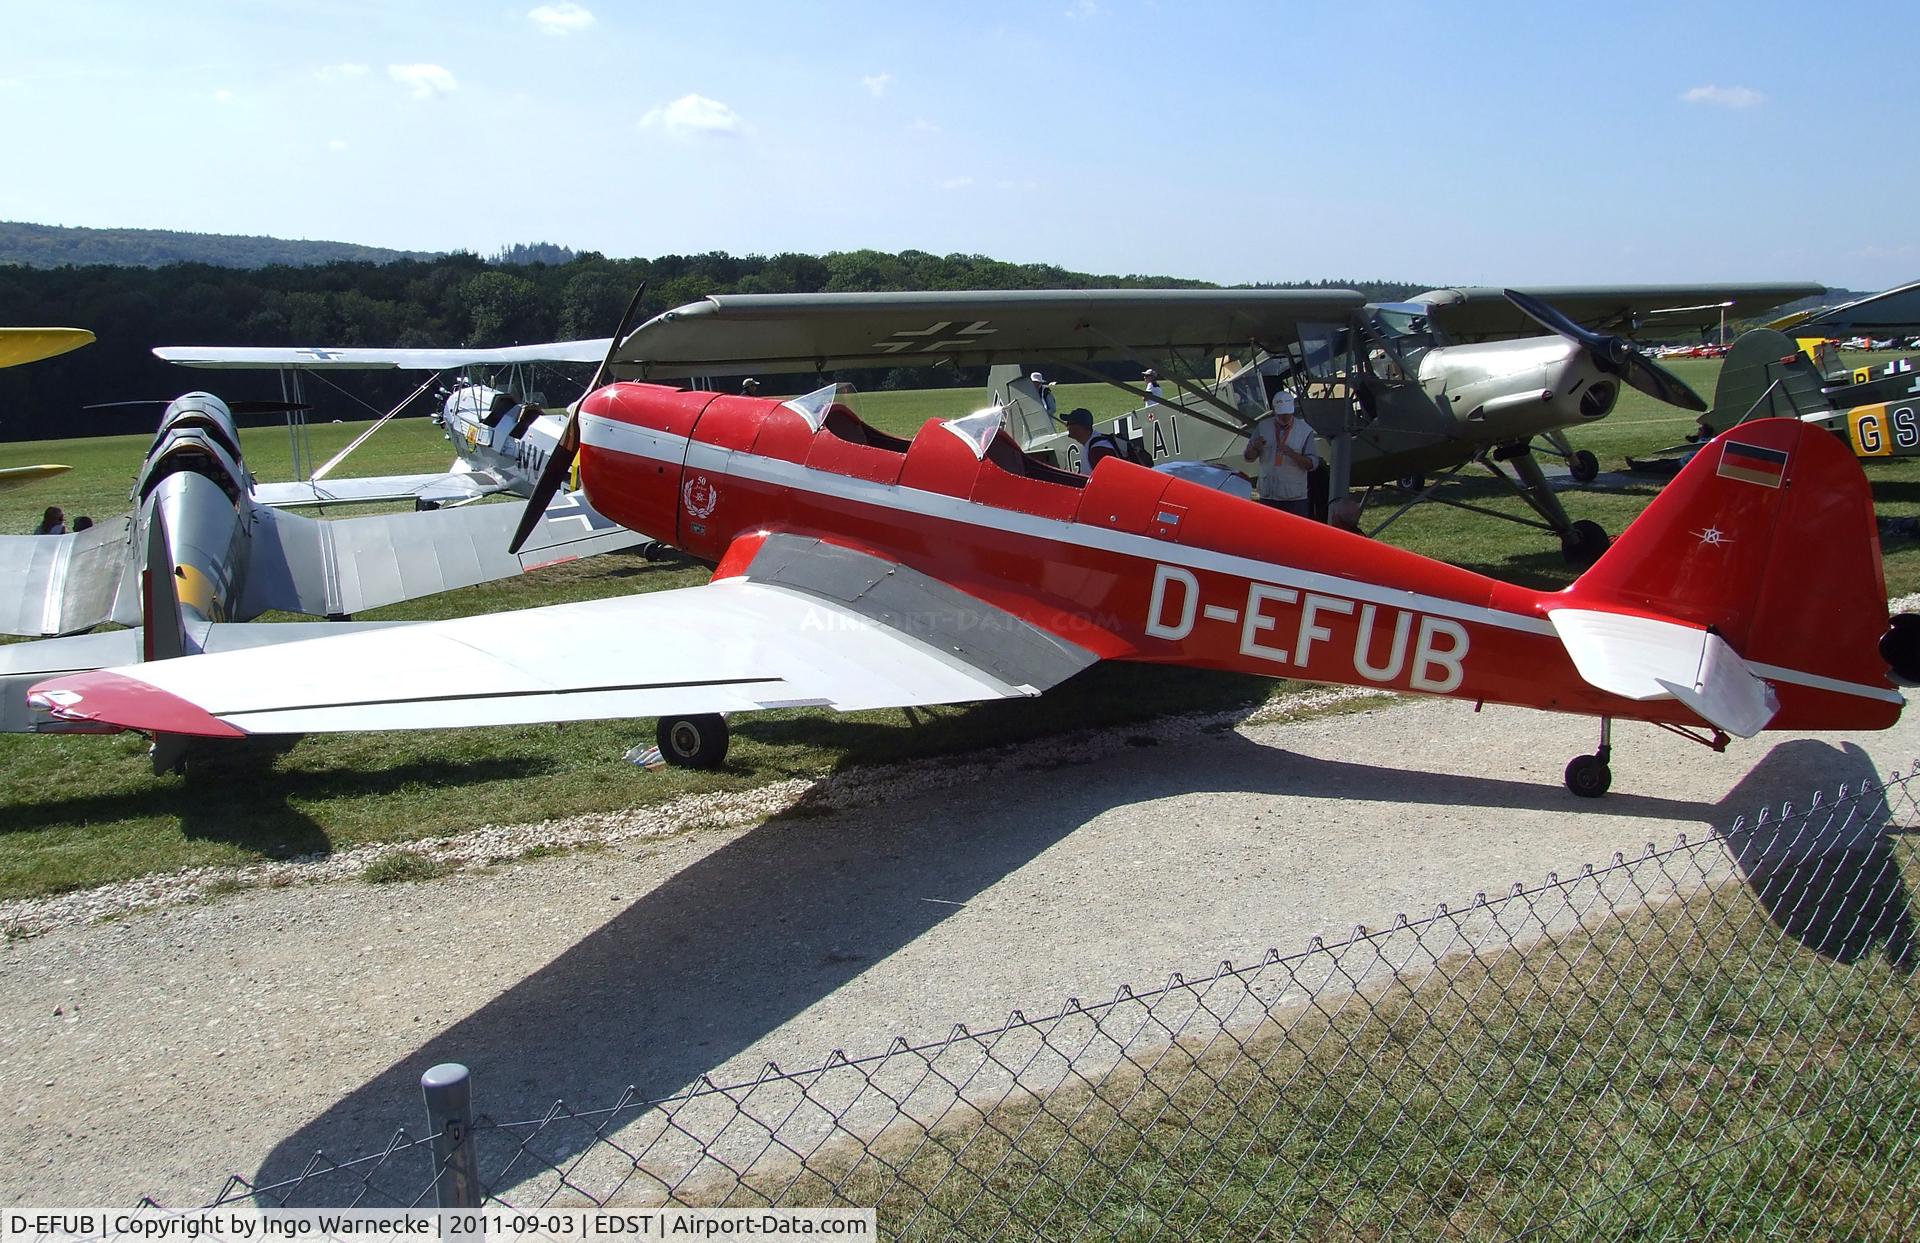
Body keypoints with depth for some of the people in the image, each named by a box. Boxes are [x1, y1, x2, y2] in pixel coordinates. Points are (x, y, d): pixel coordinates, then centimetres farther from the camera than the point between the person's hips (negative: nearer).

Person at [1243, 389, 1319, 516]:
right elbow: (1248, 457, 7)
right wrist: (1255, 447, -17)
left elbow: (1312, 463, -8)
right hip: (1267, 495, 2)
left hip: (1295, 497, -2)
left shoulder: (1305, 430, -3)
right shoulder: (1262, 427, 3)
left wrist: (1291, 453, -24)